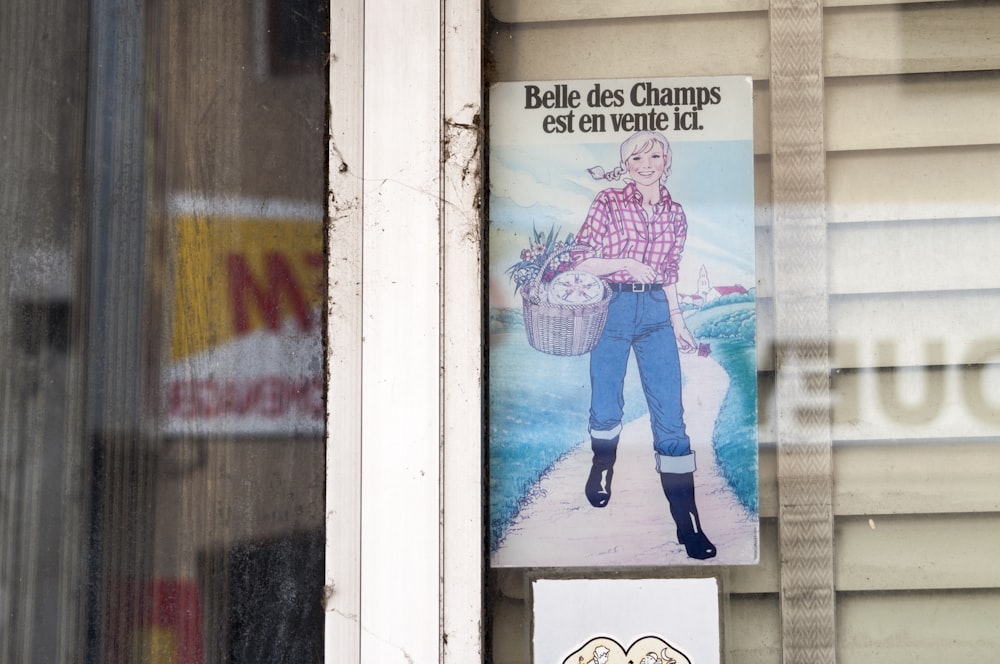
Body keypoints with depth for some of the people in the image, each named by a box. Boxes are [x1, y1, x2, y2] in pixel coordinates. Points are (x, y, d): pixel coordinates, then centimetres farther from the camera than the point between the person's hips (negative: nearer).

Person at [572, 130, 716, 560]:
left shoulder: (675, 214, 9)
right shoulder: (608, 203, -3)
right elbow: (581, 261, -4)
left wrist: (678, 323, 13)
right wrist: (625, 263, -17)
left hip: (655, 312, 2)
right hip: (613, 309, -2)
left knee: (670, 415, -5)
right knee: (606, 406, 7)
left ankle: (687, 522, -6)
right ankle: (603, 467, 42)